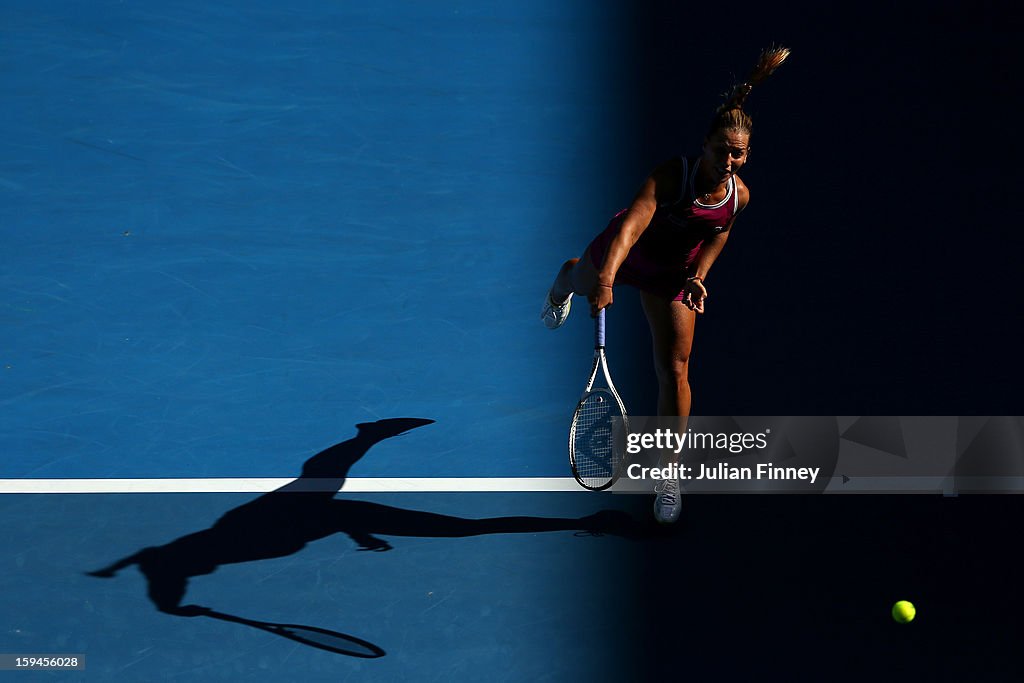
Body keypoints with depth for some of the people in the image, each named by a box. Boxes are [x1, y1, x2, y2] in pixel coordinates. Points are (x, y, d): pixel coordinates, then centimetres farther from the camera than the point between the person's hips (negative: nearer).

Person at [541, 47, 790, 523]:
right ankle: (564, 283, 75)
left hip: (673, 275, 2)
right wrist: (605, 279, -65)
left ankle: (668, 474, 11)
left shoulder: (739, 195, -23)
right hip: (621, 256, -2)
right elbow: (632, 224, -52)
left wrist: (699, 276, -10)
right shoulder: (671, 175, -38)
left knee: (674, 372, -3)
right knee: (581, 281, 31)